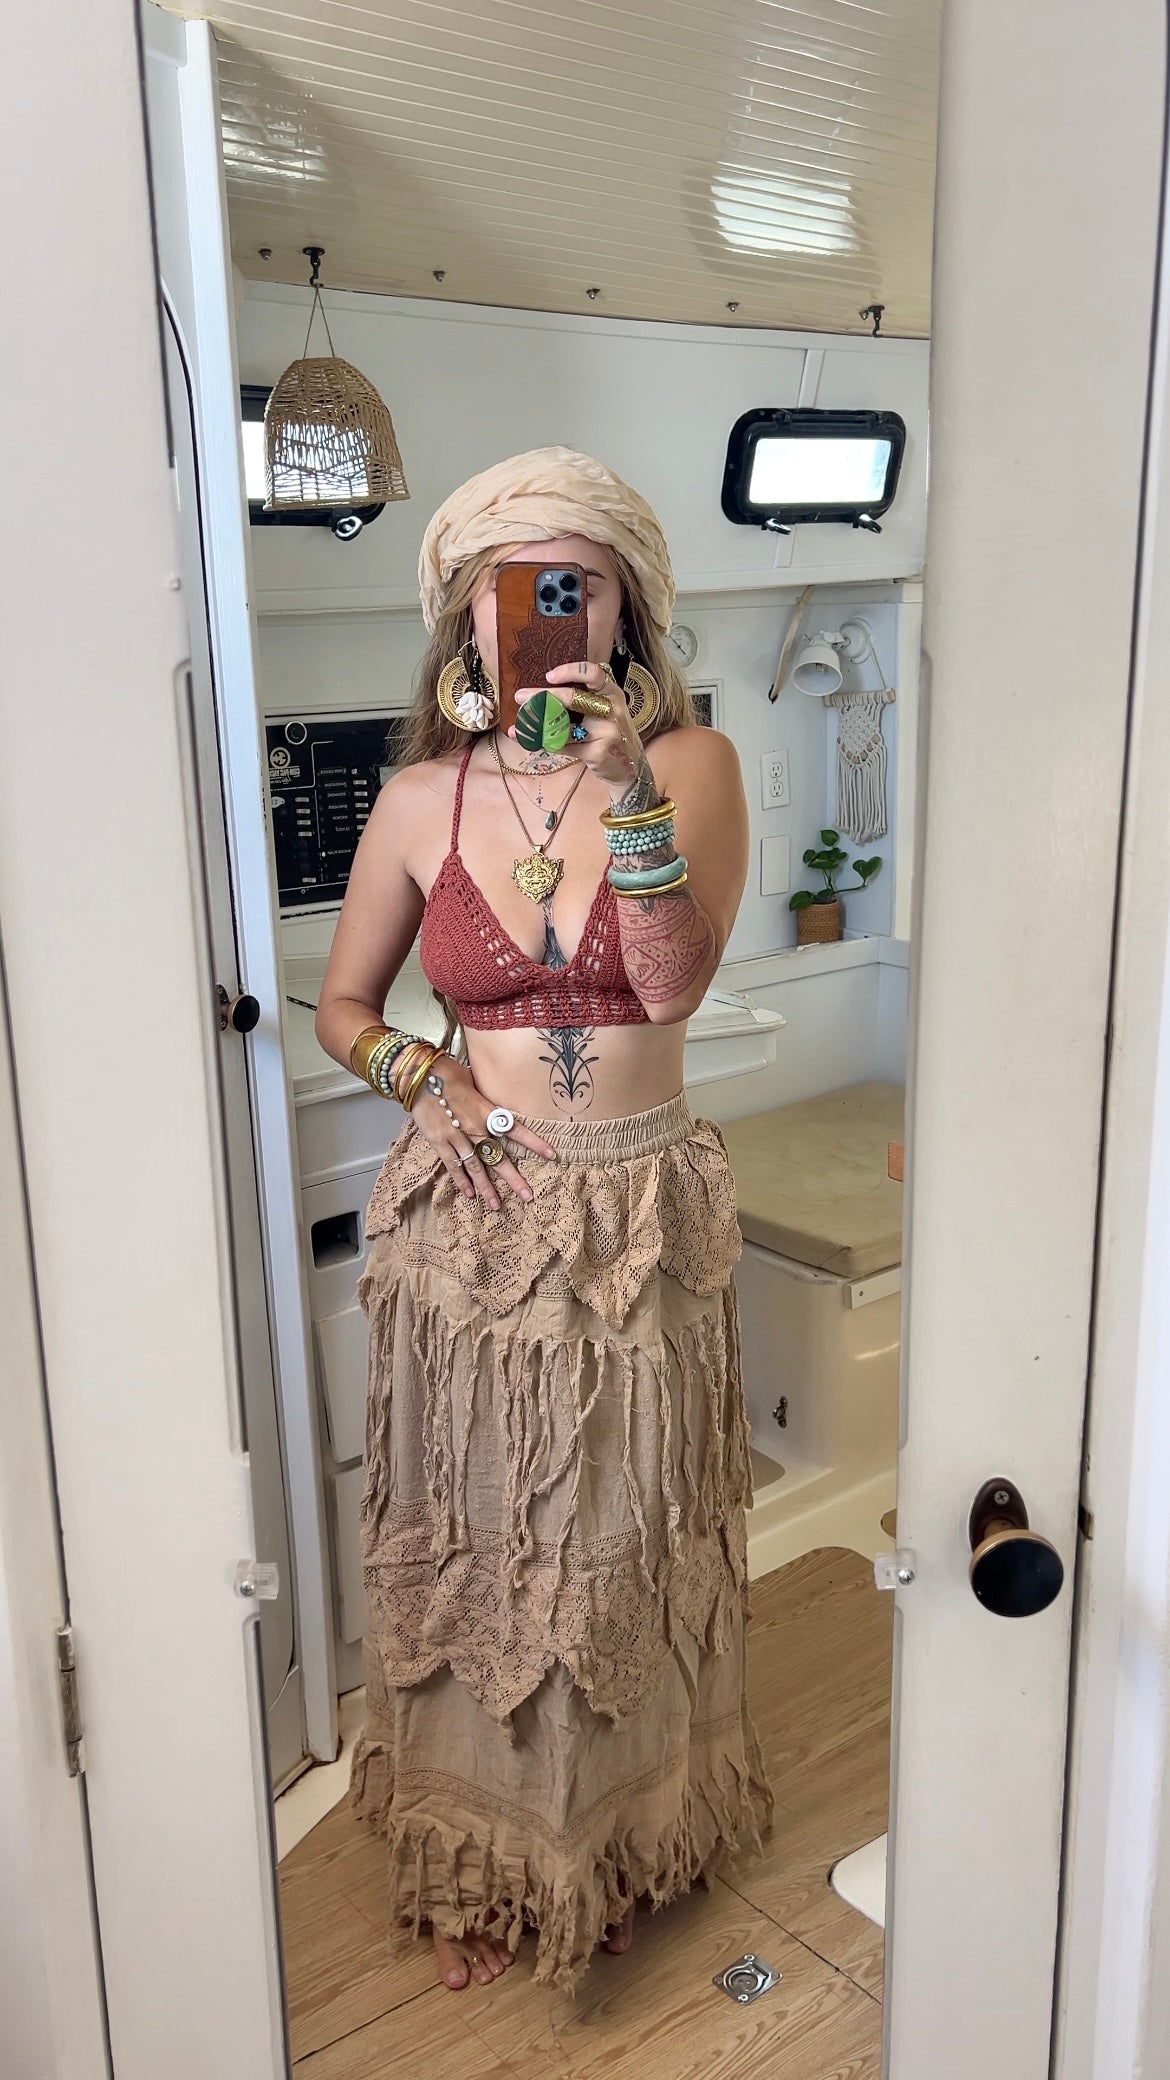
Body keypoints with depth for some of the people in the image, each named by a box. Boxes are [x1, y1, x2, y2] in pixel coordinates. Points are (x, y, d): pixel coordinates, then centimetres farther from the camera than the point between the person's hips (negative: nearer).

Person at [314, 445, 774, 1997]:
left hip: (642, 1208, -1)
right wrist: (421, 1079, -9)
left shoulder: (693, 762, -5)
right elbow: (342, 1006, 10)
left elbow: (675, 982, -19)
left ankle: (616, 1838, 40)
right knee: (473, 1543, 12)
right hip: (473, 1206, 1)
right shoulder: (423, 800, -1)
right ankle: (479, 1859, 36)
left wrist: (627, 786, -28)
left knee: (622, 1541, 13)